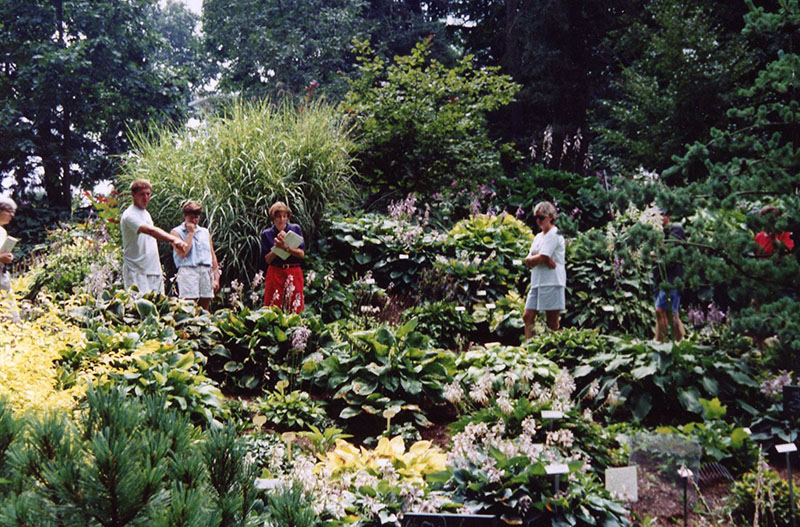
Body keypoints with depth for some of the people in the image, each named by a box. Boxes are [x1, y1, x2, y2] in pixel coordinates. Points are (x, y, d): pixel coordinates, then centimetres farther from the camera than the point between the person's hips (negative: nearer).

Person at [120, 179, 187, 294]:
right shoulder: (130, 215, -13)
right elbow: (150, 230, -31)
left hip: (154, 271, 9)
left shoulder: (146, 213, 18)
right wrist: (173, 239, -45)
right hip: (137, 271, -9)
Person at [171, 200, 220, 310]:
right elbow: (182, 253, -11)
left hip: (207, 271, 5)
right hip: (188, 271, -5)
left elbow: (213, 255, 19)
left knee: (205, 309, 3)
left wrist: (216, 277, 11)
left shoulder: (205, 232, 20)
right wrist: (190, 233, -3)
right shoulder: (177, 232, 5)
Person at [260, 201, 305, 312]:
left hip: (294, 274, 0)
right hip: (275, 274, 0)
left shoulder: (295, 229, 4)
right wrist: (277, 247, -14)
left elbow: (302, 254, -3)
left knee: (295, 309, -3)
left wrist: (286, 247, -17)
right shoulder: (266, 234, 5)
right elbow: (267, 259, 0)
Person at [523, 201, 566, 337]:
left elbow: (541, 258, -18)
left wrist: (531, 259, 2)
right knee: (528, 317, 3)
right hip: (537, 282, 9)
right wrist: (544, 259, -9)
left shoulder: (554, 235, -7)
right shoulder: (538, 237, 20)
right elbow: (528, 261, 9)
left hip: (552, 282, -9)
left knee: (552, 322, -6)